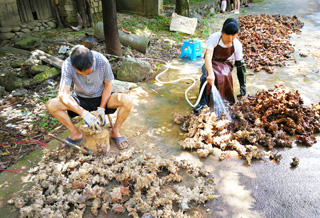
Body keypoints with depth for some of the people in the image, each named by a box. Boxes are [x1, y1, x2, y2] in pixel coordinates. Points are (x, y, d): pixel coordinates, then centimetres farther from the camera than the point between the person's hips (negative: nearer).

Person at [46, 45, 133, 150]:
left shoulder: (102, 61, -25)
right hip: (81, 100, 1)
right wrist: (84, 113, -39)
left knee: (127, 101, -29)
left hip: (102, 98, -1)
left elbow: (108, 85, -10)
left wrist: (101, 108, -20)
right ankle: (76, 133, -4)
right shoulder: (68, 65, -26)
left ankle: (115, 131, -5)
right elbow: (63, 94, -29)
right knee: (51, 105, -22)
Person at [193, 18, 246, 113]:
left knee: (225, 76, -34)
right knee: (206, 76, -35)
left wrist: (243, 86, -9)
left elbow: (240, 65, -7)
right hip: (211, 63, -1)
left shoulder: (237, 44, -14)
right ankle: (203, 102, -26)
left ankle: (224, 100, -14)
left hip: (226, 63, 2)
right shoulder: (214, 37, -24)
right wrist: (210, 73, -55)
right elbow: (208, 56, -36)